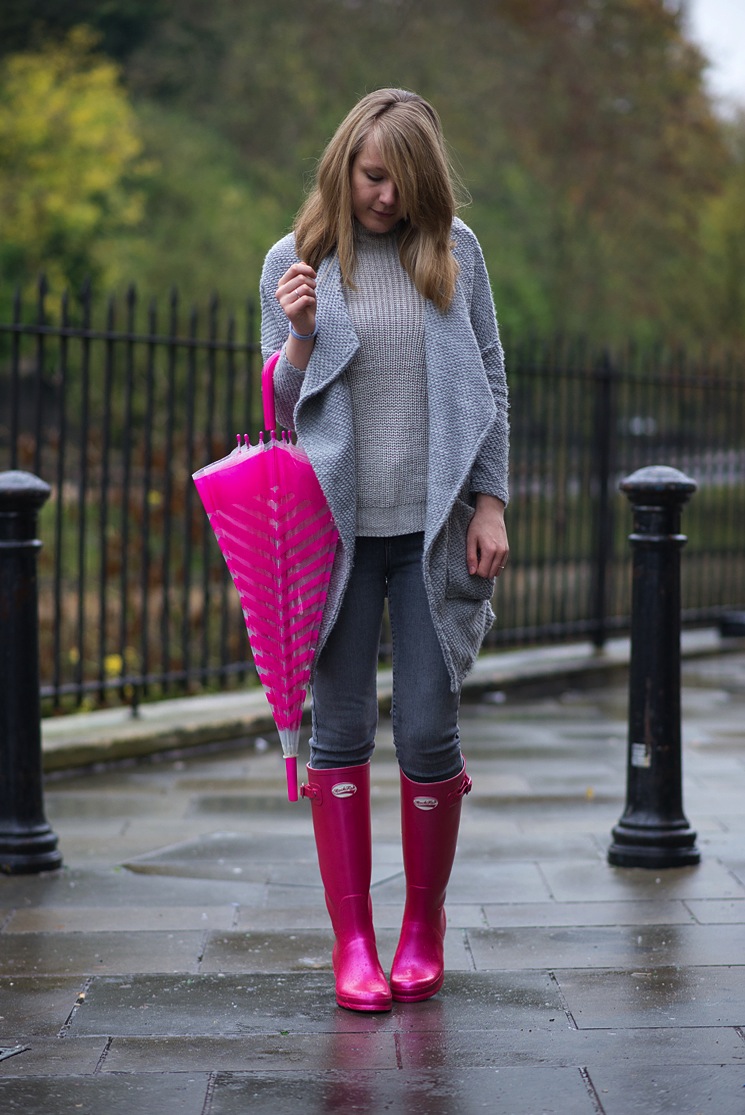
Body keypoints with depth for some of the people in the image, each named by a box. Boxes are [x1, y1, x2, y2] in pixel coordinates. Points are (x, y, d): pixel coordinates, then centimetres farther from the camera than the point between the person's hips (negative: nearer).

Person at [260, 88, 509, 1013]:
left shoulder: (453, 251, 5)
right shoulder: (295, 260, 4)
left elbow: (489, 385, 9)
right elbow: (282, 408, 6)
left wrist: (490, 503, 2)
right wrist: (302, 336, -13)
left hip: (433, 525, 0)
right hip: (337, 528, 0)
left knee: (427, 729, 0)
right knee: (342, 730, 2)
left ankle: (425, 926, 18)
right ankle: (352, 939, 10)